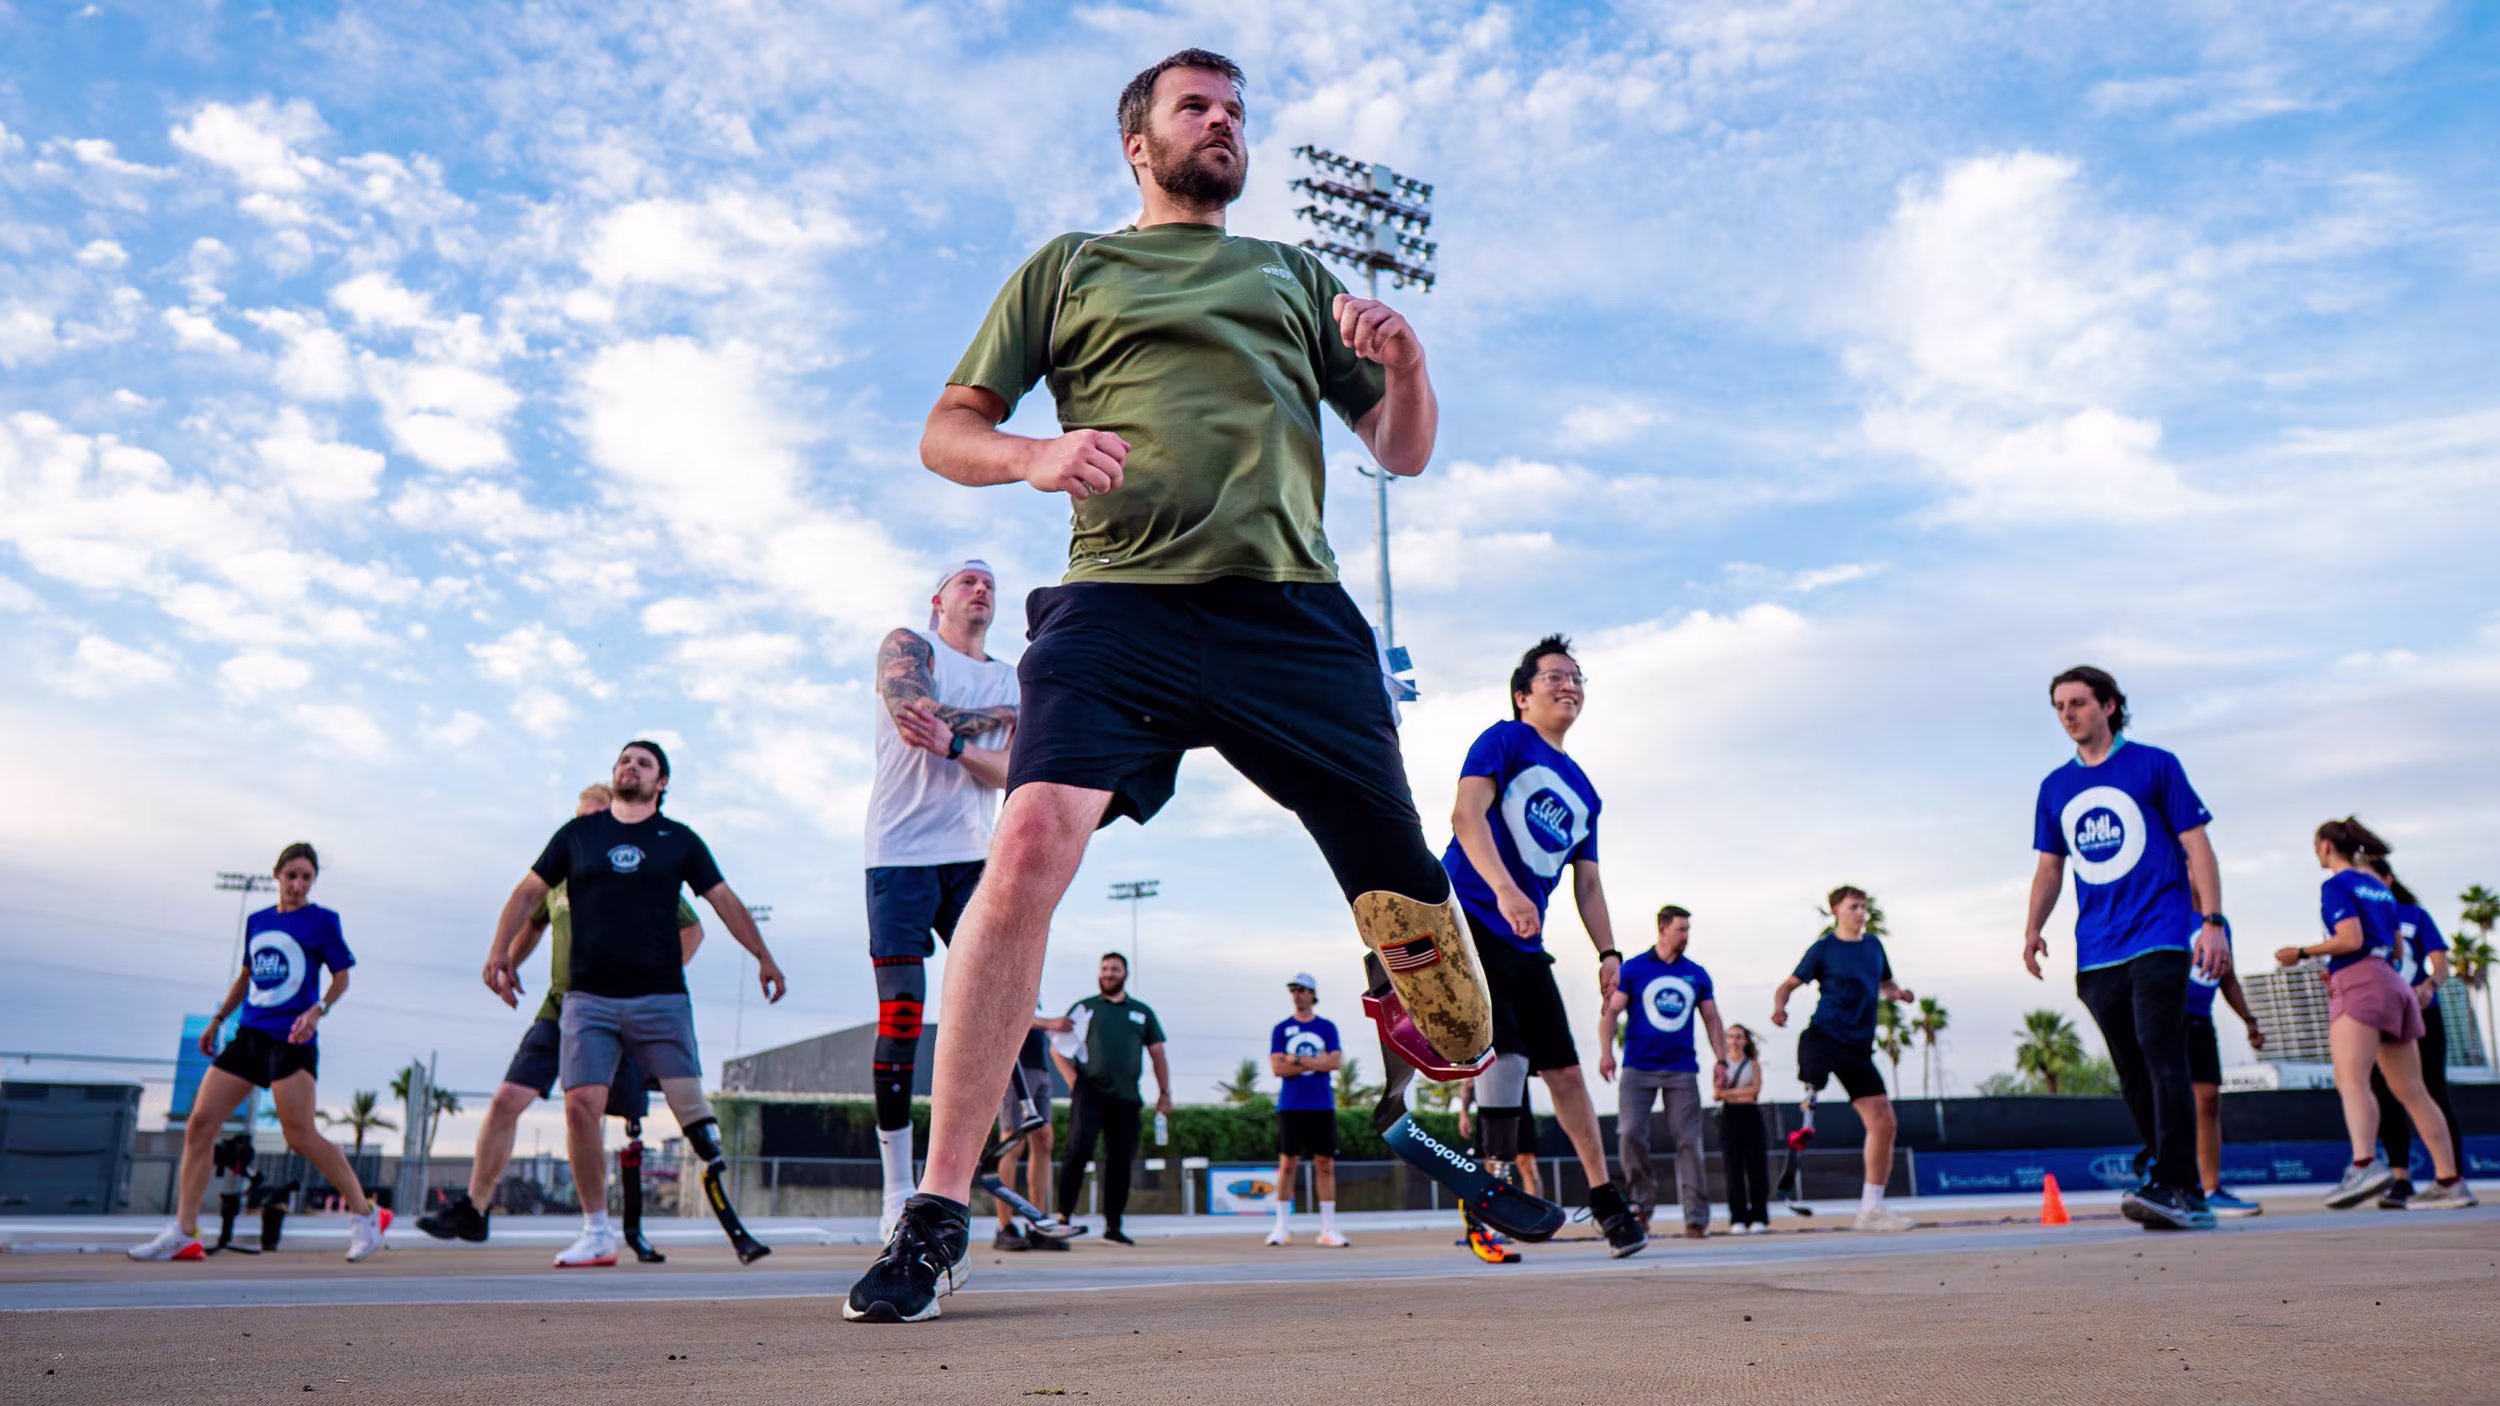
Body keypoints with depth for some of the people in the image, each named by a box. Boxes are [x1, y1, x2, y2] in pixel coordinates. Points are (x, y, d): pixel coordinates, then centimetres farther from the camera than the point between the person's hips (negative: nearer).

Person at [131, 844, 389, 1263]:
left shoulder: (323, 921, -1)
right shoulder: (256, 921, 15)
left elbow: (342, 977, -1)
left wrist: (318, 1011, -17)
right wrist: (218, 1020, 22)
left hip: (292, 1040, -6)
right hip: (249, 1035, 6)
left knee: (300, 1136, -12)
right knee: (199, 1124, 0)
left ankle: (364, 1213, 0)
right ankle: (184, 1234, 8)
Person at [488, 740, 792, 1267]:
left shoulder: (679, 839, 9)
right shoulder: (579, 833, 12)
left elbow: (724, 900, 13)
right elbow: (529, 891, 14)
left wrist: (763, 958, 10)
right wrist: (500, 952, 4)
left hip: (661, 996, -1)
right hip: (589, 996, 1)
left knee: (689, 1101, -7)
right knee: (581, 1104, -9)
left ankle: (725, 1207, 1)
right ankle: (597, 1231, 3)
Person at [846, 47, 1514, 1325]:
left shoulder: (1294, 276, 28)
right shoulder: (1066, 269, 22)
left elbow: (1404, 454, 25)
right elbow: (946, 433, 16)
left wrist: (1406, 364, 2)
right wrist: (1033, 456, -7)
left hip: (1292, 609, 3)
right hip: (1118, 599, -2)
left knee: (1408, 903, -1)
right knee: (1032, 839, -26)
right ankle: (936, 1217, -17)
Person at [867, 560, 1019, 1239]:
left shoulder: (1012, 681, 17)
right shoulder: (906, 646, 6)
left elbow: (1010, 769, 1)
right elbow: (918, 716, -14)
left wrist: (954, 740, -19)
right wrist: (998, 717, -1)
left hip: (973, 856, 4)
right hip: (901, 852, -4)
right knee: (900, 1016, -8)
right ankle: (898, 1194, -2)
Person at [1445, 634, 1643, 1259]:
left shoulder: (1582, 791, 21)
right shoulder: (1504, 741, 0)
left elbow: (1587, 882, 23)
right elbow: (1465, 814, -16)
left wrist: (1608, 953, 12)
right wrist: (1504, 890, -29)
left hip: (1524, 940, 7)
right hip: (1466, 919, -7)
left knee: (1564, 1069, 8)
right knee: (1505, 1049, -20)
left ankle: (1605, 1199, 19)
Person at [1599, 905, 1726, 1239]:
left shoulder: (1697, 975, 10)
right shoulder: (1633, 969, 2)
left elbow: (1711, 1020, 14)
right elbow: (1611, 1012, 0)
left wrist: (1720, 1058, 3)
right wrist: (1606, 1051, -12)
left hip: (1682, 1068, 2)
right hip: (1638, 1067, -2)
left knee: (1688, 1142, -2)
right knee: (1630, 1135, -10)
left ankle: (1696, 1215, 2)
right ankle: (1642, 1200, 8)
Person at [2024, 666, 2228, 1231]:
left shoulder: (2154, 765, 2)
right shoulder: (2055, 787, 15)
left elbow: (2197, 847, 1)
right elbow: (2049, 867, 19)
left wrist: (2212, 921, -8)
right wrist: (2033, 928, 5)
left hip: (2159, 936, -5)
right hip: (2096, 952, 5)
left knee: (2161, 1056, -16)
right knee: (2133, 1077, 5)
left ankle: (2170, 1186, -17)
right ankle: (2190, 1196, 13)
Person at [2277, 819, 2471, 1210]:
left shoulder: (2336, 885, -2)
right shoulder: (2379, 887, 22)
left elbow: (2351, 939, -14)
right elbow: (2395, 949, 24)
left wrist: (2302, 953, -4)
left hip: (2358, 983, -9)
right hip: (2391, 983, 9)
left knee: (2350, 1079, -23)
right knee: (2411, 1091, 9)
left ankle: (2365, 1164, -43)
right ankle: (2450, 1182, 9)